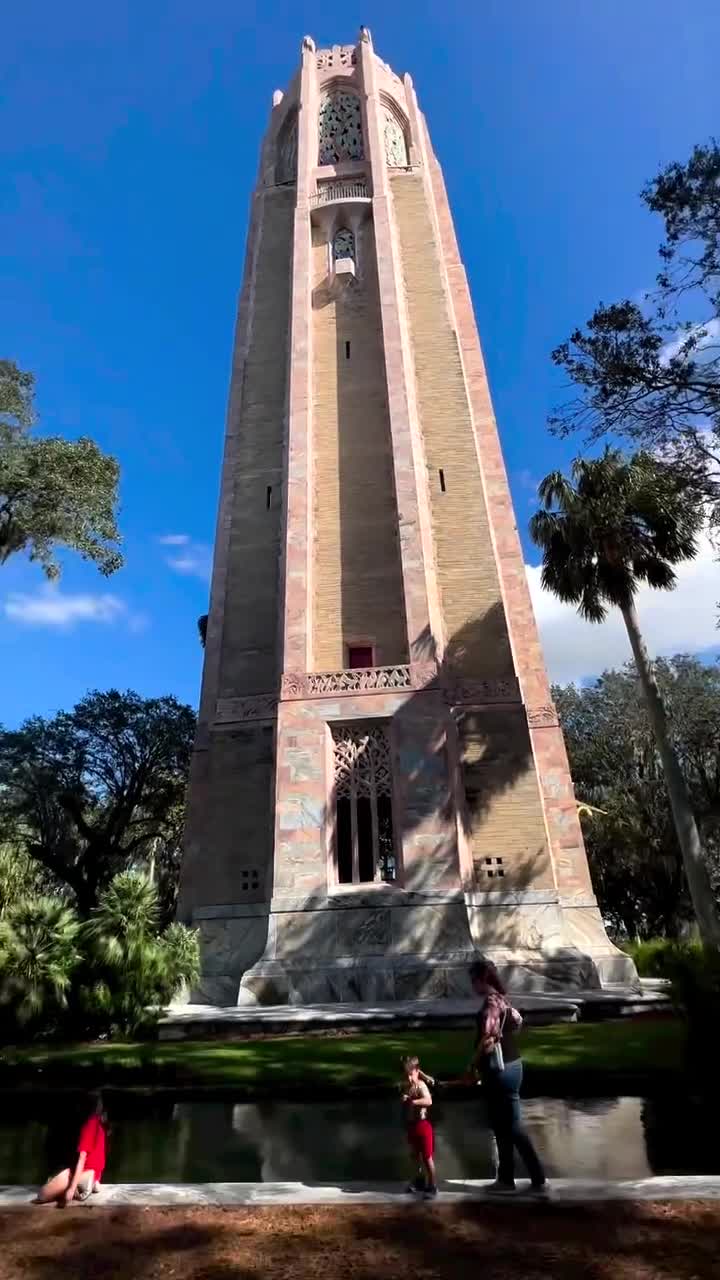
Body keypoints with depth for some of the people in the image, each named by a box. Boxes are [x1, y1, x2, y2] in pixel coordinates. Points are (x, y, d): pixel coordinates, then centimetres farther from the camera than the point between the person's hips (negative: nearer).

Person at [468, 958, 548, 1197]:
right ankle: (505, 1180, 25)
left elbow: (487, 1040, -25)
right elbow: (517, 1020, 21)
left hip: (499, 1070, -10)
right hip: (509, 1065, 10)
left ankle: (539, 1181, 13)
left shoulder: (490, 1003, -21)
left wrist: (474, 1065, -12)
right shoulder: (501, 999, 7)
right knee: (501, 1126, 17)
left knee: (513, 1127, 3)